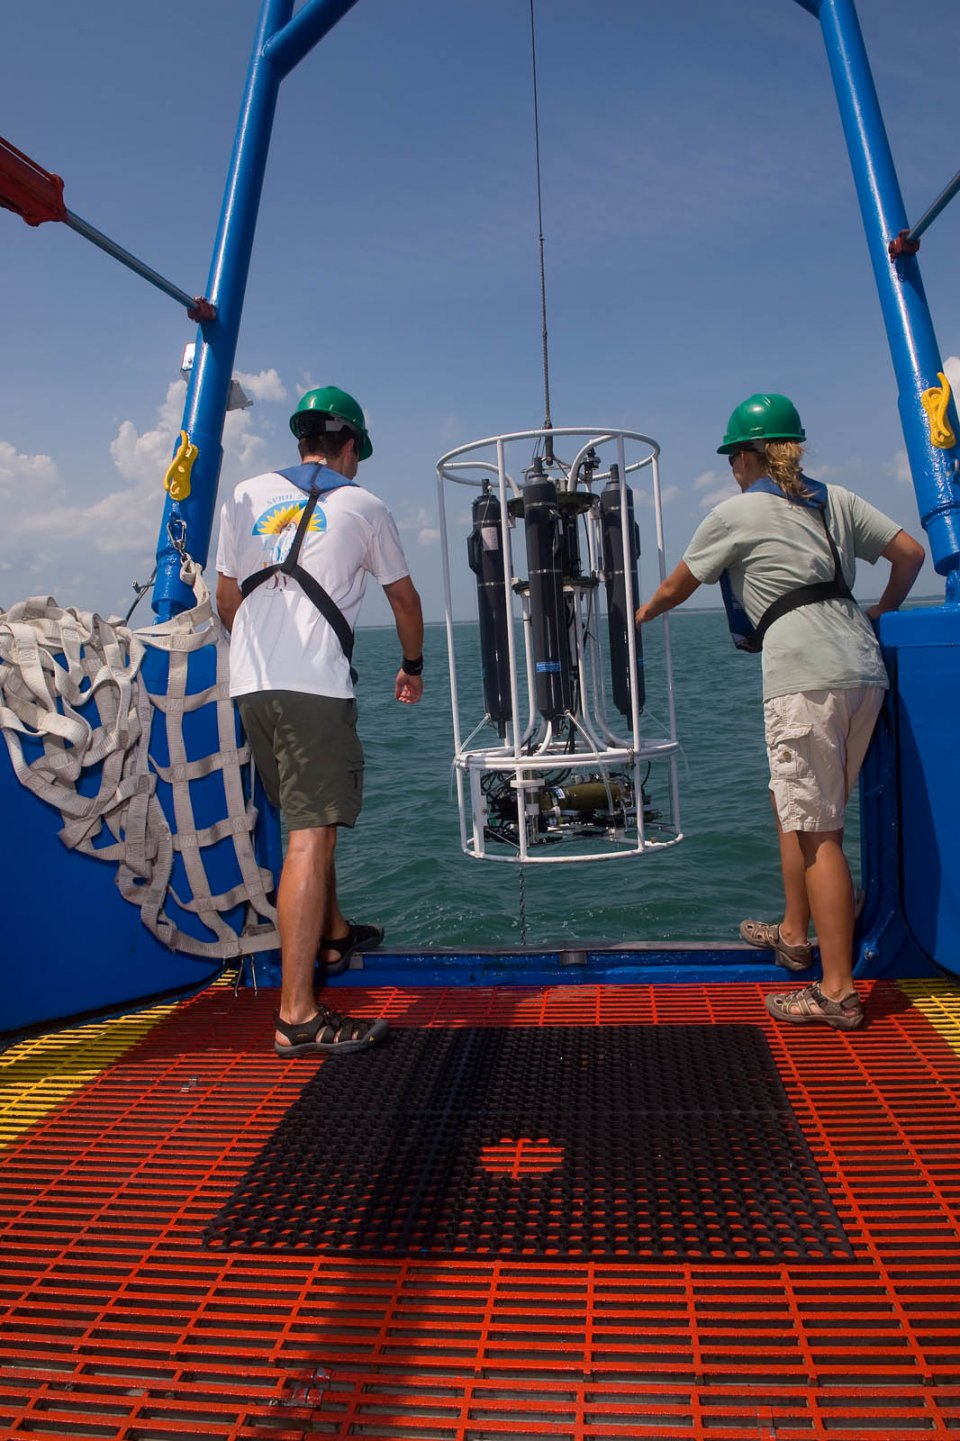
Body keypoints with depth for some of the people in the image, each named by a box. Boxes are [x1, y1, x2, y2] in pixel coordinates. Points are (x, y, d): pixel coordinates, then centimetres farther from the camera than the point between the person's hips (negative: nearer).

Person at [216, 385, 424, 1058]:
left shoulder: (247, 495, 16)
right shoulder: (363, 506, 7)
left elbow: (227, 598, 18)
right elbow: (405, 599, 17)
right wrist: (413, 666, 33)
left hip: (250, 683, 6)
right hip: (316, 686, -6)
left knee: (310, 820, 21)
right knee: (311, 836, -10)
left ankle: (335, 935, 39)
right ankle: (298, 1015, -12)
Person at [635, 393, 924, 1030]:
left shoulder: (736, 513, 4)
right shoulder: (835, 499, 19)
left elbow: (676, 589, 14)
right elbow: (911, 552, 16)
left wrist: (642, 613, 35)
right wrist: (881, 612, 32)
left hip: (807, 677, -7)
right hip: (864, 669, 7)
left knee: (817, 831, -4)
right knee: (795, 805, 21)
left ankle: (838, 991, 0)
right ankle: (794, 934, 33)